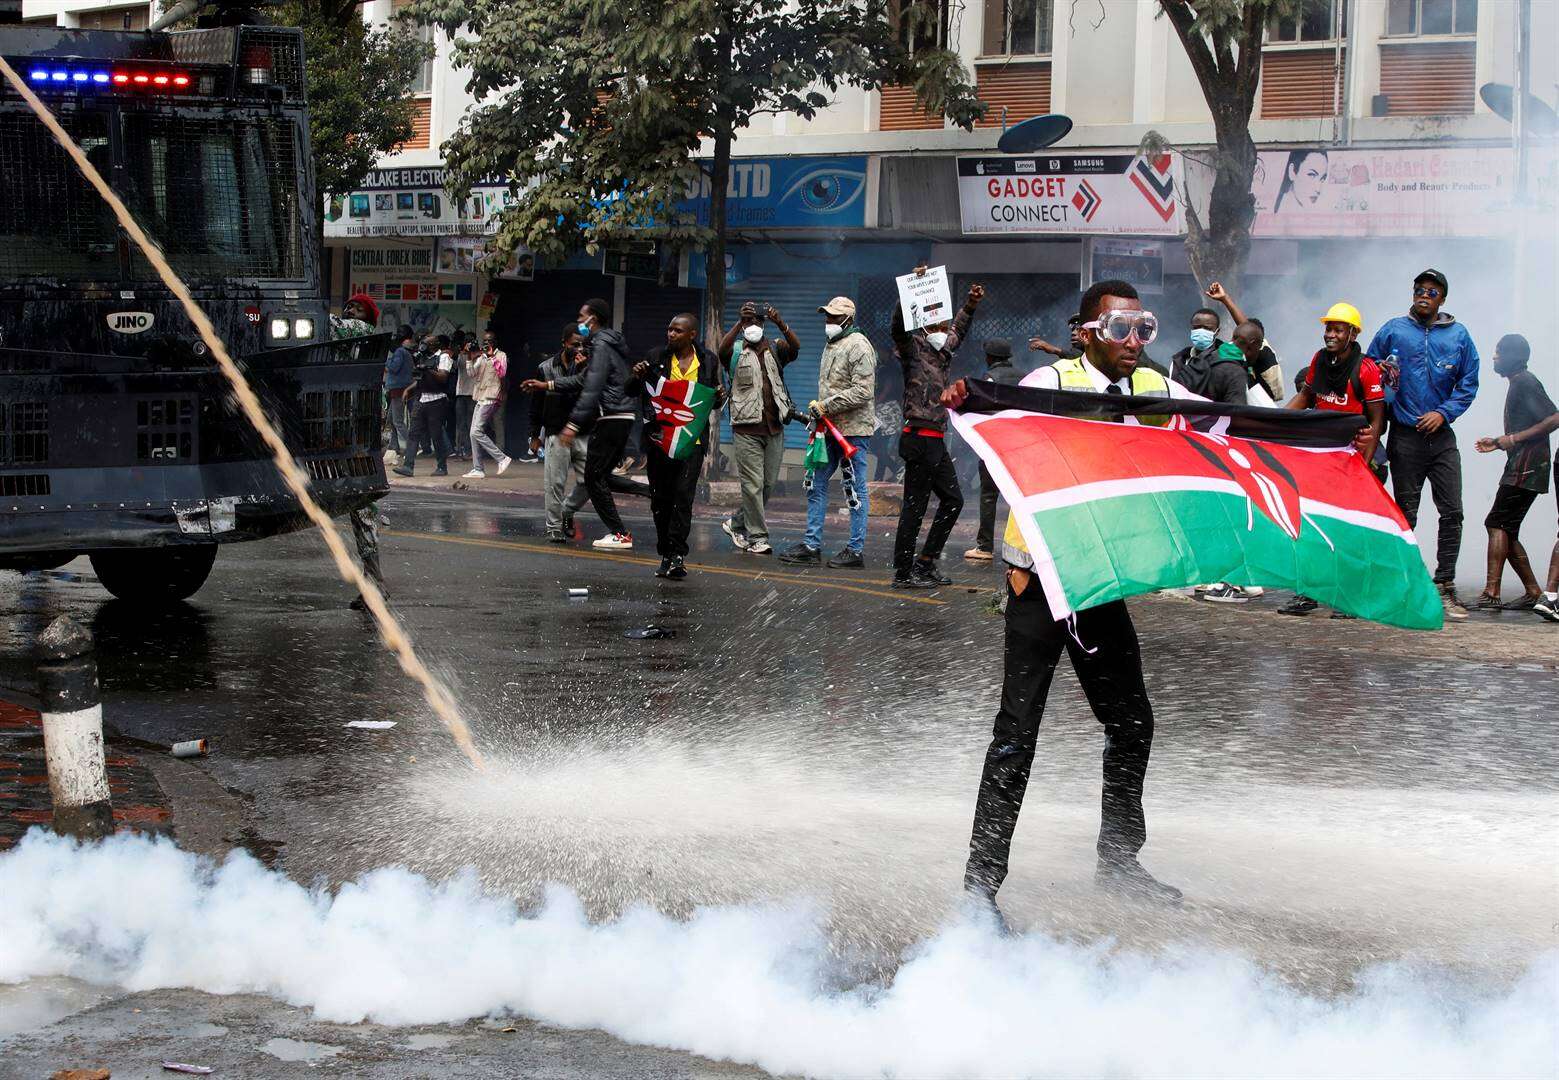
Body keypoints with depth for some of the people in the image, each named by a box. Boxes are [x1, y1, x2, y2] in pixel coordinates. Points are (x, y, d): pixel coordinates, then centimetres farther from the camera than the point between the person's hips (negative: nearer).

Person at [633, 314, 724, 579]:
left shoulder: (708, 361, 5)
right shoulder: (656, 357, 4)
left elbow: (712, 402, 17)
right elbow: (638, 394, 12)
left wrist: (719, 397, -6)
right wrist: (638, 377, -8)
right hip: (659, 437, 2)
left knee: (683, 495, -14)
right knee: (660, 498, 6)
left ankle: (677, 554, -15)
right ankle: (666, 555, 15)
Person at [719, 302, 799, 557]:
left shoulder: (775, 349, 12)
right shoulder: (736, 351, 4)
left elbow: (795, 347, -9)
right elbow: (723, 349, -19)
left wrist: (780, 324, -27)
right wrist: (740, 322, -32)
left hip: (774, 427, 4)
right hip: (747, 428, -4)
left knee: (769, 483, 9)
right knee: (753, 484, -5)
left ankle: (737, 524, 26)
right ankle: (757, 538, 0)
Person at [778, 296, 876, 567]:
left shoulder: (858, 346, -12)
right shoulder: (831, 345, 17)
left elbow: (862, 391, -20)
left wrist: (826, 406, -18)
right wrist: (818, 408, 9)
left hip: (853, 429, -9)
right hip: (830, 429, 9)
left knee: (855, 489, -2)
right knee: (816, 484, 8)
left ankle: (856, 550, 3)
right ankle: (812, 546, 13)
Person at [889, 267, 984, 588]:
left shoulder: (943, 351, 17)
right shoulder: (913, 348, -6)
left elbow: (958, 332, 38)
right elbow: (899, 323, -25)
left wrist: (970, 305, 29)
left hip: (937, 440, 9)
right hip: (920, 438, -9)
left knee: (953, 500, 14)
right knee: (914, 506, -6)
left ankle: (926, 561, 21)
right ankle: (903, 573, -2)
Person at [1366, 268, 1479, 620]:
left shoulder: (1459, 336, 6)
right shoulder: (1393, 331, 3)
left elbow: (1468, 383, 8)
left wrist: (1443, 412, -4)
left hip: (1441, 437, 1)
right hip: (1405, 437, -1)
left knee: (1451, 512, -6)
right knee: (1405, 513, 4)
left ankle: (1445, 586, -2)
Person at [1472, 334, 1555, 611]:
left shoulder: (1525, 382, -9)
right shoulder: (1517, 383, 22)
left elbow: (1553, 419, -19)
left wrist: (1515, 438, -20)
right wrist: (1499, 443, 21)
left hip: (1526, 466, -10)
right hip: (1519, 467, 10)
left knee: (1497, 524, -15)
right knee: (1507, 531, 9)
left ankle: (1491, 592, -23)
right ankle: (1533, 592, 12)